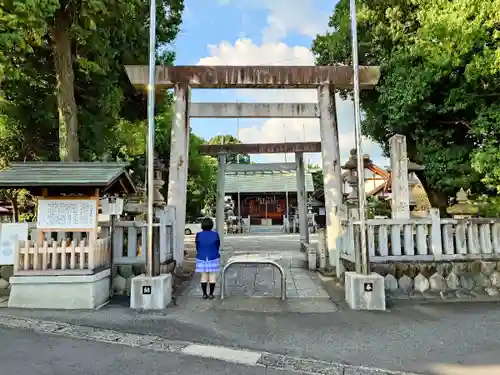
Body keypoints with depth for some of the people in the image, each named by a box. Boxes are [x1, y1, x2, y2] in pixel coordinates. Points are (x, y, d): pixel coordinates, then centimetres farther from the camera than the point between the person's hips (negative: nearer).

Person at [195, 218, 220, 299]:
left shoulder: (199, 235, -9)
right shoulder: (215, 234, -10)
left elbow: (197, 247, 0)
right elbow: (218, 247, 1)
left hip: (202, 258, 1)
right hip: (213, 259, -1)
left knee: (204, 276, 10)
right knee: (212, 276, 8)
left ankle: (204, 294, 13)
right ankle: (211, 294, 10)